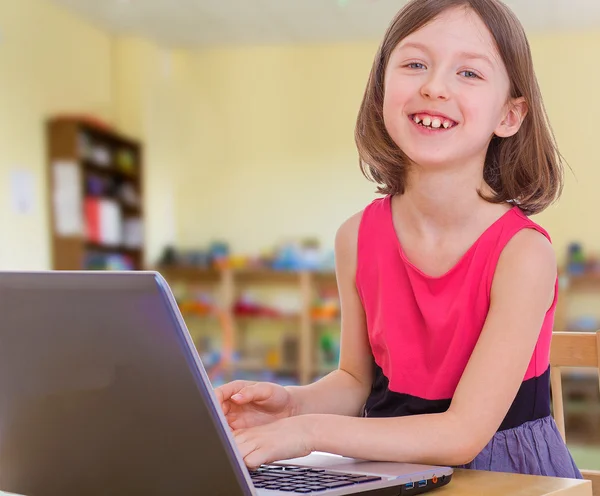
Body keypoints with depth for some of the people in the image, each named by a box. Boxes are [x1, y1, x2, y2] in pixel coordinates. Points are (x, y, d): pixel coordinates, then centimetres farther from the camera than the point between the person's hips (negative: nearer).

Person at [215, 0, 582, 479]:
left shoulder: (522, 252, -18)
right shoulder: (359, 237, -5)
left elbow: (464, 433, -18)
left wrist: (312, 429, -22)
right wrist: (291, 403, -10)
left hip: (501, 477, -3)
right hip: (388, 466, 4)